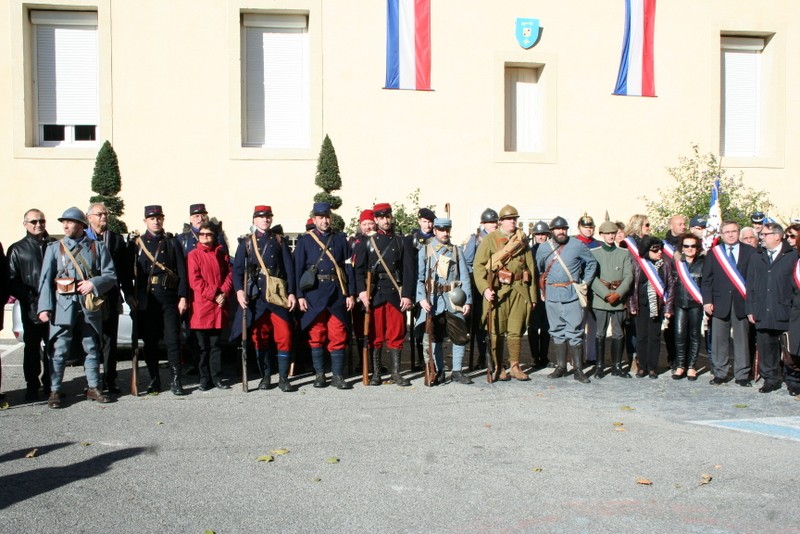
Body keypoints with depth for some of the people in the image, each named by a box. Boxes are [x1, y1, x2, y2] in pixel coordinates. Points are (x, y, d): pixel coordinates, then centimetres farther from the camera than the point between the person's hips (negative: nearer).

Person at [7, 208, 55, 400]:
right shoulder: (17, 249, 6)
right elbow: (12, 281, 1)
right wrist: (31, 297, -12)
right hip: (31, 309, -1)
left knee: (53, 348, 6)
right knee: (32, 348, 6)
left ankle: (50, 385, 18)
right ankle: (32, 386, 16)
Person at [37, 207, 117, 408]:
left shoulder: (97, 247, 7)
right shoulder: (54, 248, 7)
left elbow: (111, 275, 4)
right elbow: (45, 279, 1)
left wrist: (94, 283, -15)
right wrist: (44, 307, -8)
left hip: (90, 305, 1)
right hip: (64, 305, -1)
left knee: (92, 348, 9)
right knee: (59, 349, -3)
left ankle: (93, 388, 19)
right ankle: (55, 391, 5)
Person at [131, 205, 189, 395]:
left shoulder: (172, 242, 7)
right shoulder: (136, 243, 8)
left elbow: (181, 271, 4)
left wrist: (183, 297, -3)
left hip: (169, 298, -1)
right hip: (145, 300, 1)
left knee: (173, 340, -3)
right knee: (149, 342, 6)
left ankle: (176, 381, 2)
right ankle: (154, 379, 17)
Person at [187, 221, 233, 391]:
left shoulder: (221, 254, 12)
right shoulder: (193, 255, 0)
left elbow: (229, 275, 8)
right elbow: (195, 281, -7)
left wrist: (224, 294, -8)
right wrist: (213, 295, -13)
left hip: (218, 306, 3)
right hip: (201, 306, -3)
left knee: (215, 344, 8)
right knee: (202, 346, 3)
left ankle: (217, 378, 13)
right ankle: (204, 379, 10)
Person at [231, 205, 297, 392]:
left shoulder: (280, 241, 11)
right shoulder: (246, 242, 10)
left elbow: (289, 268, 6)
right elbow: (237, 268, 2)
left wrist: (291, 292, -3)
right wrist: (239, 290, -13)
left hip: (278, 294, 0)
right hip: (255, 294, 0)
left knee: (284, 336, -6)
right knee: (259, 337, 5)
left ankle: (283, 378, 2)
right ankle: (265, 376, 16)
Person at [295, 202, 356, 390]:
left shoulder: (340, 239, 10)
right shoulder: (305, 241, 6)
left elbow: (348, 267, 7)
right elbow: (298, 269, 3)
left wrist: (351, 294, 1)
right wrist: (300, 296, -5)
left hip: (337, 293, 1)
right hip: (314, 294, -1)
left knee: (338, 336, 1)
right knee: (316, 336, 4)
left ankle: (337, 375, 8)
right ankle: (319, 374, 15)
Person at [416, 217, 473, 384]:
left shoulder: (456, 251, 12)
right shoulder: (425, 251, 6)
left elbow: (465, 277, 6)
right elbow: (419, 277, 0)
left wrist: (468, 301, -3)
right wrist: (421, 298, -14)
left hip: (453, 301, 1)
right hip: (433, 301, -1)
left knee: (460, 336, -2)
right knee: (435, 337, 4)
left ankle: (457, 372, 10)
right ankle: (439, 372, 15)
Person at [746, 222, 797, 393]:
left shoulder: (793, 256, 1)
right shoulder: (756, 258, 14)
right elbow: (750, 285, 12)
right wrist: (750, 309, 5)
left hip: (785, 311, -4)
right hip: (762, 312, 4)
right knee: (765, 347, 4)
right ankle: (771, 379, 14)